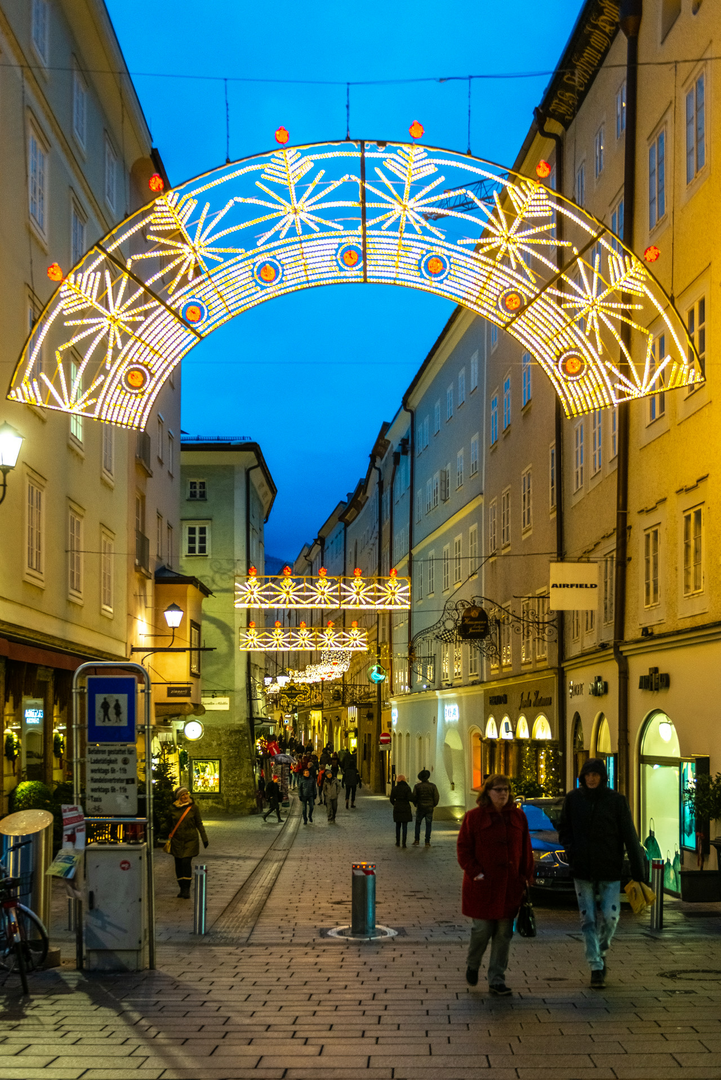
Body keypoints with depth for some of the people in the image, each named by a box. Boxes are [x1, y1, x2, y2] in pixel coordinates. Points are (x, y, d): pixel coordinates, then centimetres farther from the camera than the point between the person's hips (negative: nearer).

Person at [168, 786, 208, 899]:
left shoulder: (193, 807, -2)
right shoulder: (173, 808, 2)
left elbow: (199, 823, 5)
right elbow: (169, 823, 13)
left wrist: (204, 838, 2)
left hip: (190, 840, -2)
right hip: (177, 840, 2)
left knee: (186, 862, -13)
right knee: (179, 864, 3)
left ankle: (187, 890, -7)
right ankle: (182, 889, 15)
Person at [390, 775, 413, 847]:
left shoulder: (394, 788, 0)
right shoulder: (407, 788, -8)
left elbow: (392, 799, 4)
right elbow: (409, 798, -15)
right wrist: (412, 794, 6)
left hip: (397, 808, 2)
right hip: (406, 808, -2)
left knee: (398, 825, 16)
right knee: (405, 826, 2)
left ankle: (398, 842, 17)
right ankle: (404, 843, -2)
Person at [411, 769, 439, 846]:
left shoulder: (417, 786, -4)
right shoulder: (433, 786, -4)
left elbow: (413, 797, -6)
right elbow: (436, 797, -5)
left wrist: (415, 805, 12)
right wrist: (434, 805, 12)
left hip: (420, 808, 0)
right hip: (429, 808, 0)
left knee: (417, 824, 15)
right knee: (428, 825, 6)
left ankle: (417, 840, 8)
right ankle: (427, 842, 3)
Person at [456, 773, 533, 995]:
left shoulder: (518, 817, 8)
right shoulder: (474, 817, -2)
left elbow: (526, 850, 12)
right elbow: (463, 849, -2)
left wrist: (526, 876, 6)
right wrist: (475, 872, -12)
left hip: (509, 886, 3)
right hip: (483, 886, -3)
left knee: (504, 933, 4)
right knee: (482, 929, -1)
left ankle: (497, 980, 13)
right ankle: (472, 965, 28)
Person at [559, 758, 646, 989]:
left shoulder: (616, 800, -3)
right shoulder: (573, 799, 3)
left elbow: (629, 837, -3)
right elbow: (564, 829, 15)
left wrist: (638, 871, -7)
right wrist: (571, 849, -4)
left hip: (610, 868, -1)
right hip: (582, 869, 1)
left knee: (610, 916, -6)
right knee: (588, 920, 1)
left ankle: (602, 950, 24)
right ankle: (596, 967, 9)